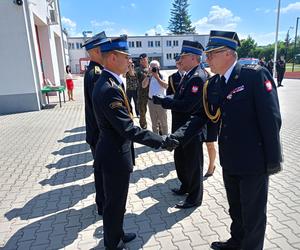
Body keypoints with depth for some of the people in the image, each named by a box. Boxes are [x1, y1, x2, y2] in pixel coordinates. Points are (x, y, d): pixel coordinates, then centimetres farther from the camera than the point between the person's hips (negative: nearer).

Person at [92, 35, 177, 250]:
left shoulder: (109, 82, 6)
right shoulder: (109, 89, -27)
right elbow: (128, 129, -29)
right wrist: (162, 141, -23)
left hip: (114, 152, 10)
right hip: (116, 156, -10)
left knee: (116, 201, 25)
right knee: (115, 204, 11)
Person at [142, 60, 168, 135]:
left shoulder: (162, 76, -5)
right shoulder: (149, 77, 5)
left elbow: (166, 86, -21)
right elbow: (143, 86, -9)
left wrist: (157, 77, -23)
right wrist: (149, 75, -14)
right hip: (151, 101, 4)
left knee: (163, 122, 5)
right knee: (154, 122, 15)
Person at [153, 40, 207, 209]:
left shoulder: (198, 77, -21)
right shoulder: (189, 75, 10)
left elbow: (186, 105, -27)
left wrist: (163, 102, -20)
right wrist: (166, 101, -1)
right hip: (182, 127, 10)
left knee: (193, 163, 7)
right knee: (180, 159, 23)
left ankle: (195, 198, 27)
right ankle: (186, 186, 46)